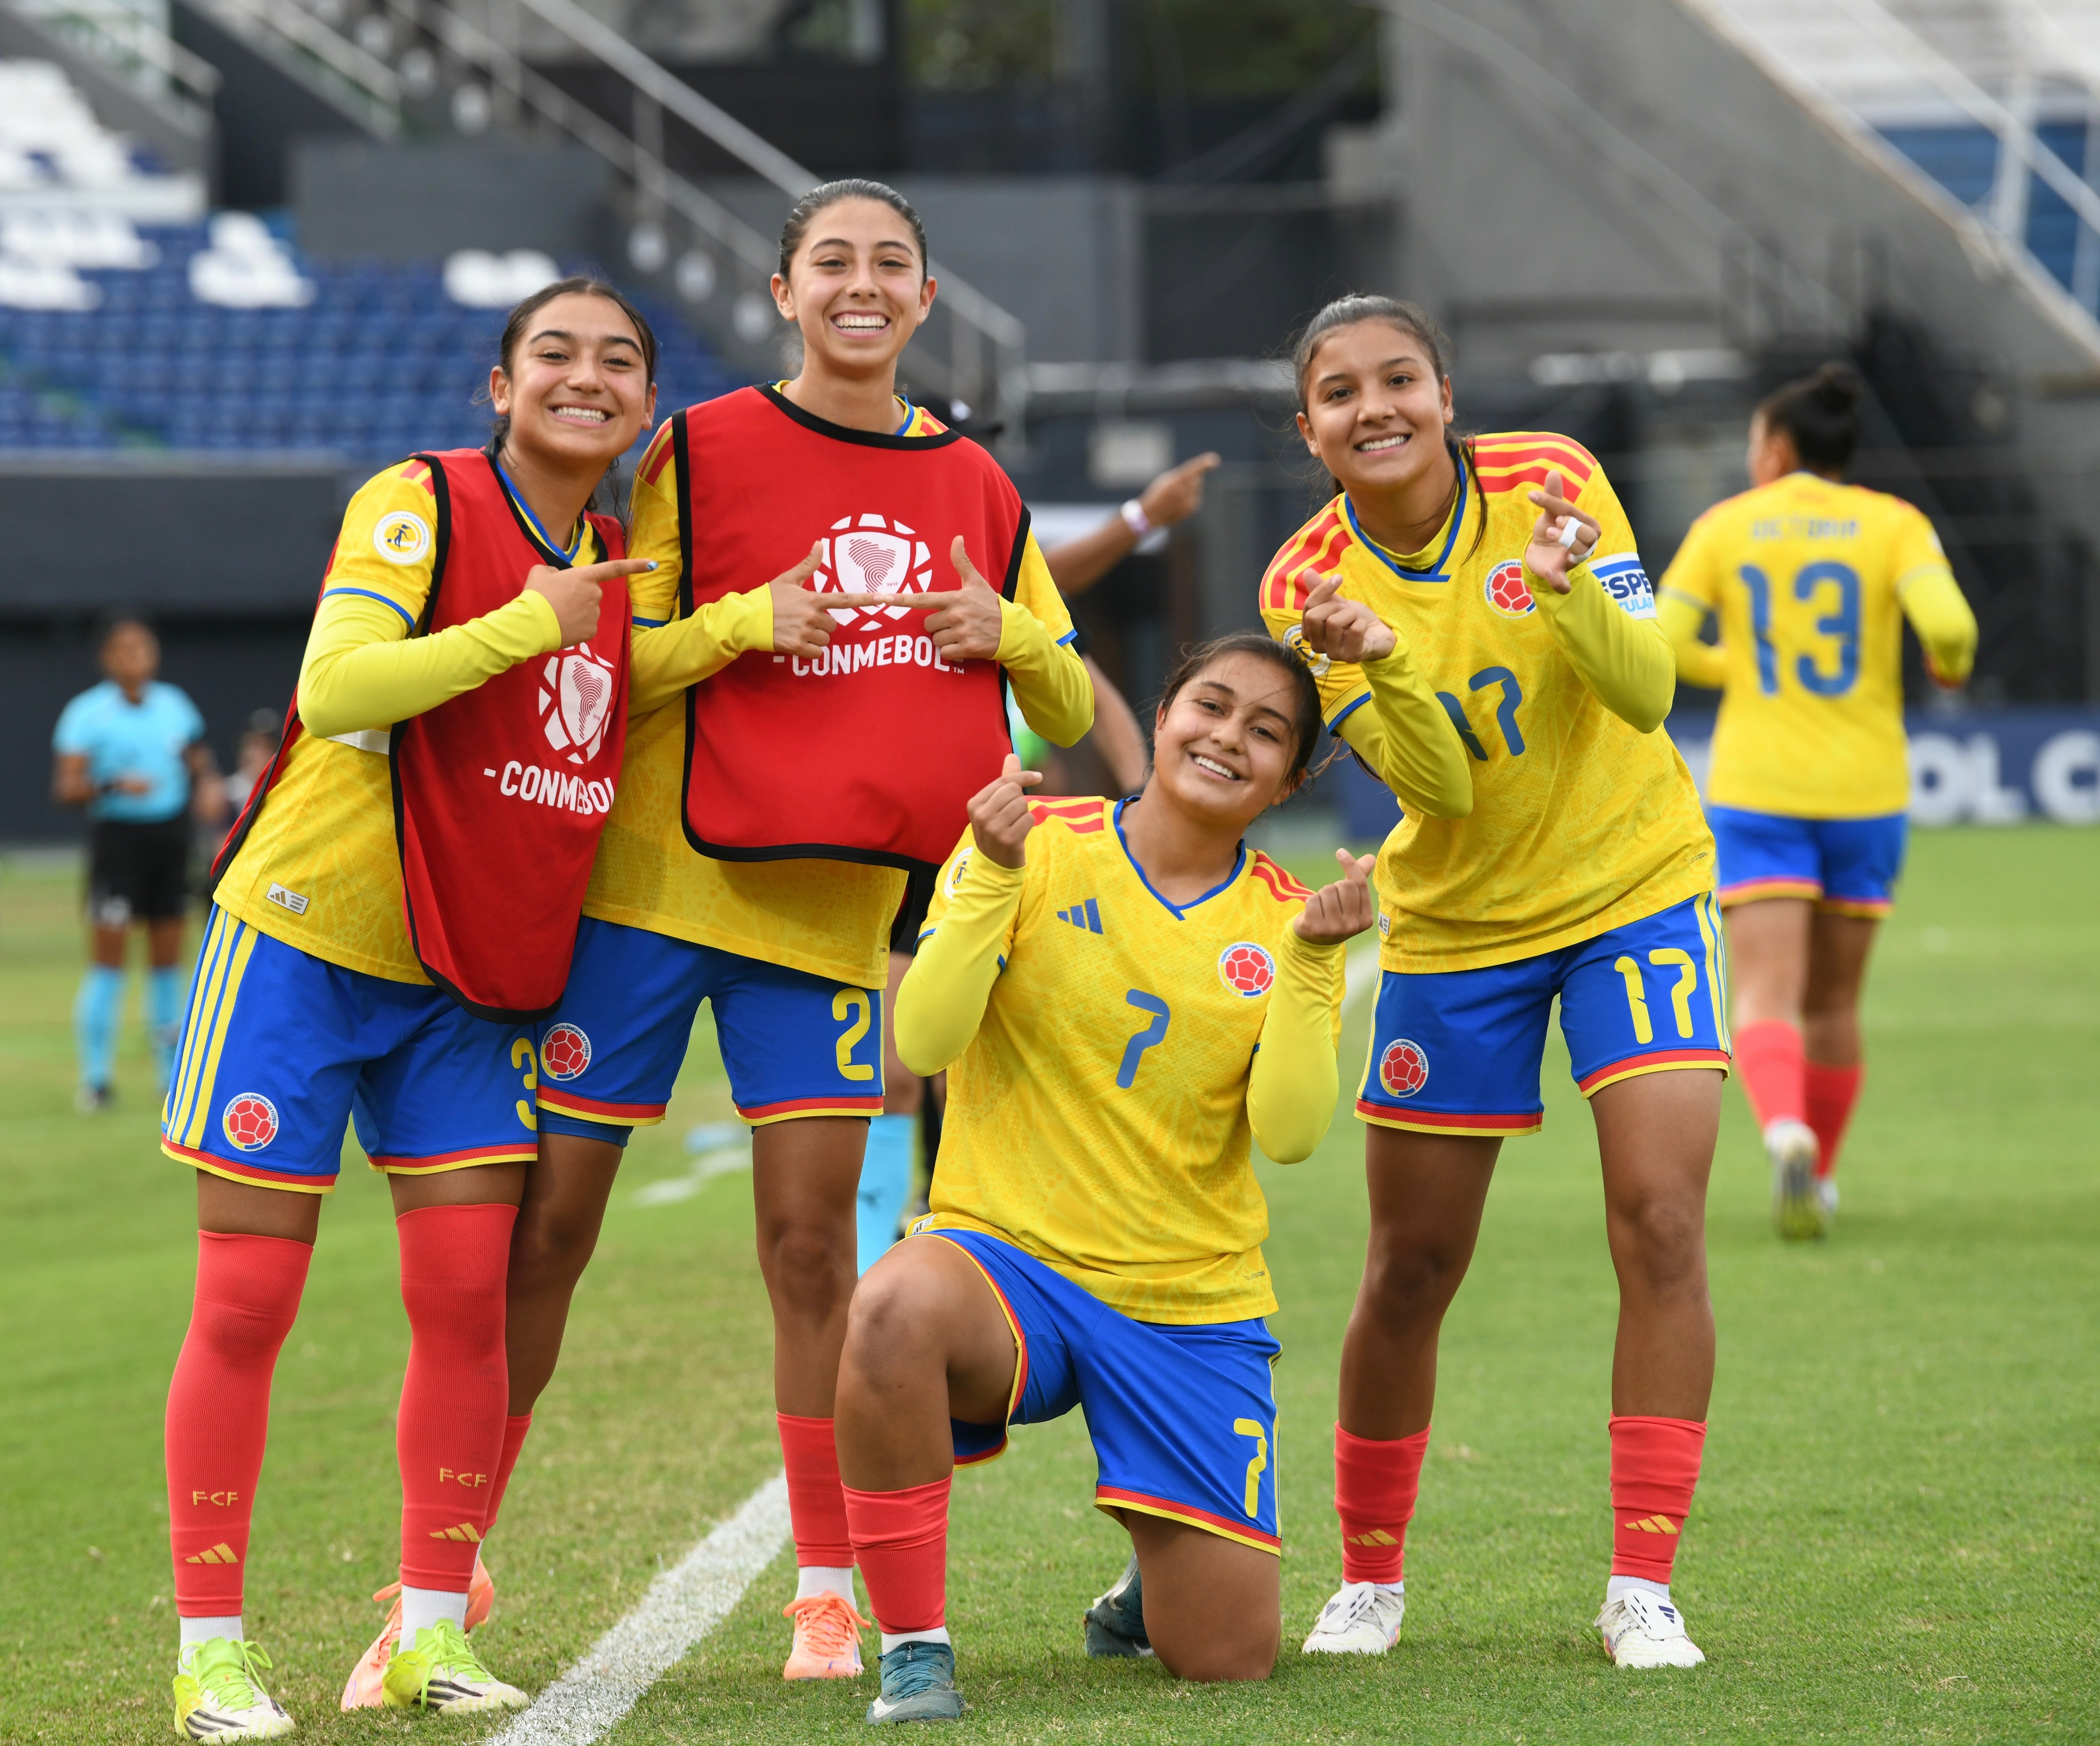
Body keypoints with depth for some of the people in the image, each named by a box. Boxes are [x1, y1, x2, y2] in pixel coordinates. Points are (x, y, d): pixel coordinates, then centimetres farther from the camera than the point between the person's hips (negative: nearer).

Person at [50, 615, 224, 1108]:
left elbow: (200, 762, 18)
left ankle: (172, 1072, 17)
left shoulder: (175, 706, 9)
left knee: (167, 959, 9)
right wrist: (112, 786, -25)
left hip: (170, 836, 5)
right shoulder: (87, 713, -6)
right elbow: (66, 789, -9)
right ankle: (95, 1077, -5)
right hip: (117, 838, -5)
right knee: (108, 957, -9)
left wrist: (209, 787, -5)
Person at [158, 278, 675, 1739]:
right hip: (307, 944, -6)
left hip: (466, 980, 6)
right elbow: (334, 691, -27)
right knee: (247, 1302, -3)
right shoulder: (420, 505, -13)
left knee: (466, 1295, -1)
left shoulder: (612, 563, 8)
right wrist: (528, 622, -26)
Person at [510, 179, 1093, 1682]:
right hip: (652, 879, -2)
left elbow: (1070, 711, 15)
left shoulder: (974, 484, 9)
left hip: (837, 899, 3)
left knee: (812, 1239, -2)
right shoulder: (701, 452, -2)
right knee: (545, 1222, -2)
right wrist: (746, 620, -18)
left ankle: (828, 1587, 8)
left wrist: (1008, 631, -5)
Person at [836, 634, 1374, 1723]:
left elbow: (1287, 1134, -9)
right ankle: (913, 1650, -22)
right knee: (898, 1307, -40)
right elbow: (923, 1043, -13)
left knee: (1229, 1660, -4)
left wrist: (1307, 966, -19)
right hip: (1008, 1262, -2)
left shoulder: (1285, 924, 4)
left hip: (1192, 1308, 3)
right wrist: (995, 877, -23)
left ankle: (1155, 1578, 35)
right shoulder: (1036, 845, -2)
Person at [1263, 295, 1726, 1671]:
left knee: (1661, 1230, -14)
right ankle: (1370, 1576, 25)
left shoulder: (1551, 483, -13)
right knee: (1411, 1272, 5)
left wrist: (1571, 584, -38)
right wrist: (1376, 665, -38)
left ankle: (1643, 1590, -7)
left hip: (1633, 888, -1)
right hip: (1454, 926, 1)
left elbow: (1647, 692, -19)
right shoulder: (1309, 584, -11)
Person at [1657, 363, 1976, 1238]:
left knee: (1767, 1001, -10)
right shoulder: (1893, 525, 2)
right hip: (1865, 793, 2)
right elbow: (1948, 624, -14)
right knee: (1833, 1002, 16)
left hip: (1758, 795, -1)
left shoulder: (1723, 528, 3)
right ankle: (1819, 1179, 24)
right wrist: (1950, 666, 9)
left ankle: (1786, 1131, -37)